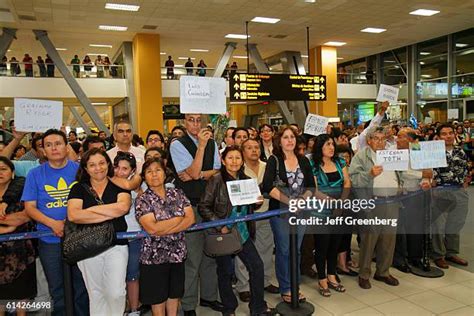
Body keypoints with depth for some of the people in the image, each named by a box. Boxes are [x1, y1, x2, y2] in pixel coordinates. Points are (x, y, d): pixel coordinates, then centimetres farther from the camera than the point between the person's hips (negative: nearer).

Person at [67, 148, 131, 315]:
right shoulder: (79, 188, 3)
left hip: (116, 246, -1)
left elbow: (123, 207, -19)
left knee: (116, 293, -3)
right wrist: (110, 214, -16)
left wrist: (91, 209, -12)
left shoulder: (119, 186, 2)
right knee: (95, 293, 14)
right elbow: (73, 215, -14)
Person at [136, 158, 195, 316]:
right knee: (158, 298, 10)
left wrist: (163, 230, -17)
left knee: (174, 294, 16)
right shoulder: (142, 200, -9)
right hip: (154, 255, -3)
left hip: (177, 253, 3)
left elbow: (191, 218, -8)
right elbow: (152, 228, -22)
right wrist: (179, 219, -13)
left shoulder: (177, 193, 2)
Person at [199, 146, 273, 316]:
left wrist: (257, 202, -2)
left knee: (257, 266, 4)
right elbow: (203, 207, -14)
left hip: (243, 232, 5)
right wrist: (219, 225, -20)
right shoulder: (216, 180, -12)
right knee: (226, 271, 8)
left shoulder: (246, 180, 5)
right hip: (223, 233, -5)